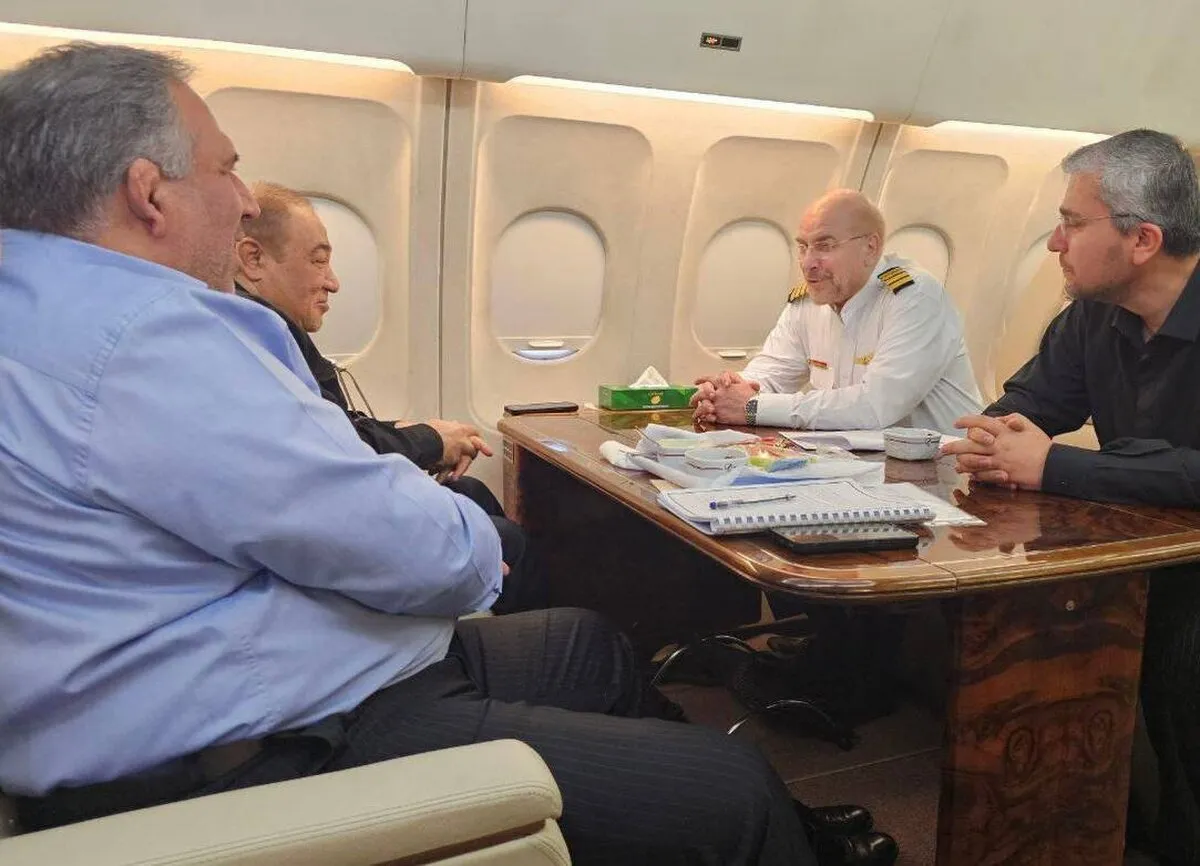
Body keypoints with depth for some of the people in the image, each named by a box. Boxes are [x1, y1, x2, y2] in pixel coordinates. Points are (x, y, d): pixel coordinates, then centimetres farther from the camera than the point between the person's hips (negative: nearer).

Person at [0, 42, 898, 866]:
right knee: (734, 789, -12)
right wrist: (473, 541, 0)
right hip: (286, 755, -11)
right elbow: (430, 554, -24)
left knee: (587, 638, 24)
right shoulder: (141, 332, -24)